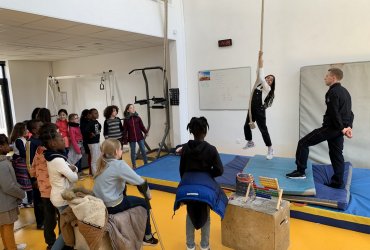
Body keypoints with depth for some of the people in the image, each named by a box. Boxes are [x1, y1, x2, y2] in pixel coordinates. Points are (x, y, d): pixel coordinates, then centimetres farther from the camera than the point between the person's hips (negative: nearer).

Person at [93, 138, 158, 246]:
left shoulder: (103, 163, 6)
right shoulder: (119, 164, -19)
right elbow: (140, 182, -19)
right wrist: (148, 194, -4)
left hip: (101, 204, 8)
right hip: (113, 206, -8)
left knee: (127, 197, 27)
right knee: (144, 203, 11)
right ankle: (147, 237, 24)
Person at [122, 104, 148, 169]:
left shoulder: (137, 118, 2)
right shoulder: (126, 120, -3)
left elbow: (142, 126, 3)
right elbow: (125, 130, -1)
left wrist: (145, 132, -13)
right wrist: (125, 140, -2)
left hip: (140, 137, 2)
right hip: (131, 138, -1)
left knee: (143, 150, 7)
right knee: (133, 152, 9)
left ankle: (146, 163, 19)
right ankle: (134, 166, 21)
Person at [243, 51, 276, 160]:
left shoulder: (268, 89, -9)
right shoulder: (260, 84, 11)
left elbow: (261, 78, -20)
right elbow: (258, 73, 6)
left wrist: (261, 62, -16)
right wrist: (259, 58, -1)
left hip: (260, 111, -8)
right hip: (252, 109, 8)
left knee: (263, 130, -6)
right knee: (246, 126, 18)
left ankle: (270, 149, 4)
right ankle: (250, 142, 40)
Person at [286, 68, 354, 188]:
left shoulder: (333, 92, -16)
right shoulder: (344, 92, 15)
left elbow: (334, 113, -21)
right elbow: (349, 111, 15)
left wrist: (342, 128, -12)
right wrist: (348, 126, 6)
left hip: (331, 127, -10)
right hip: (339, 128, 10)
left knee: (303, 143, -2)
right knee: (336, 154, 15)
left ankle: (301, 171, 2)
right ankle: (338, 182, 19)